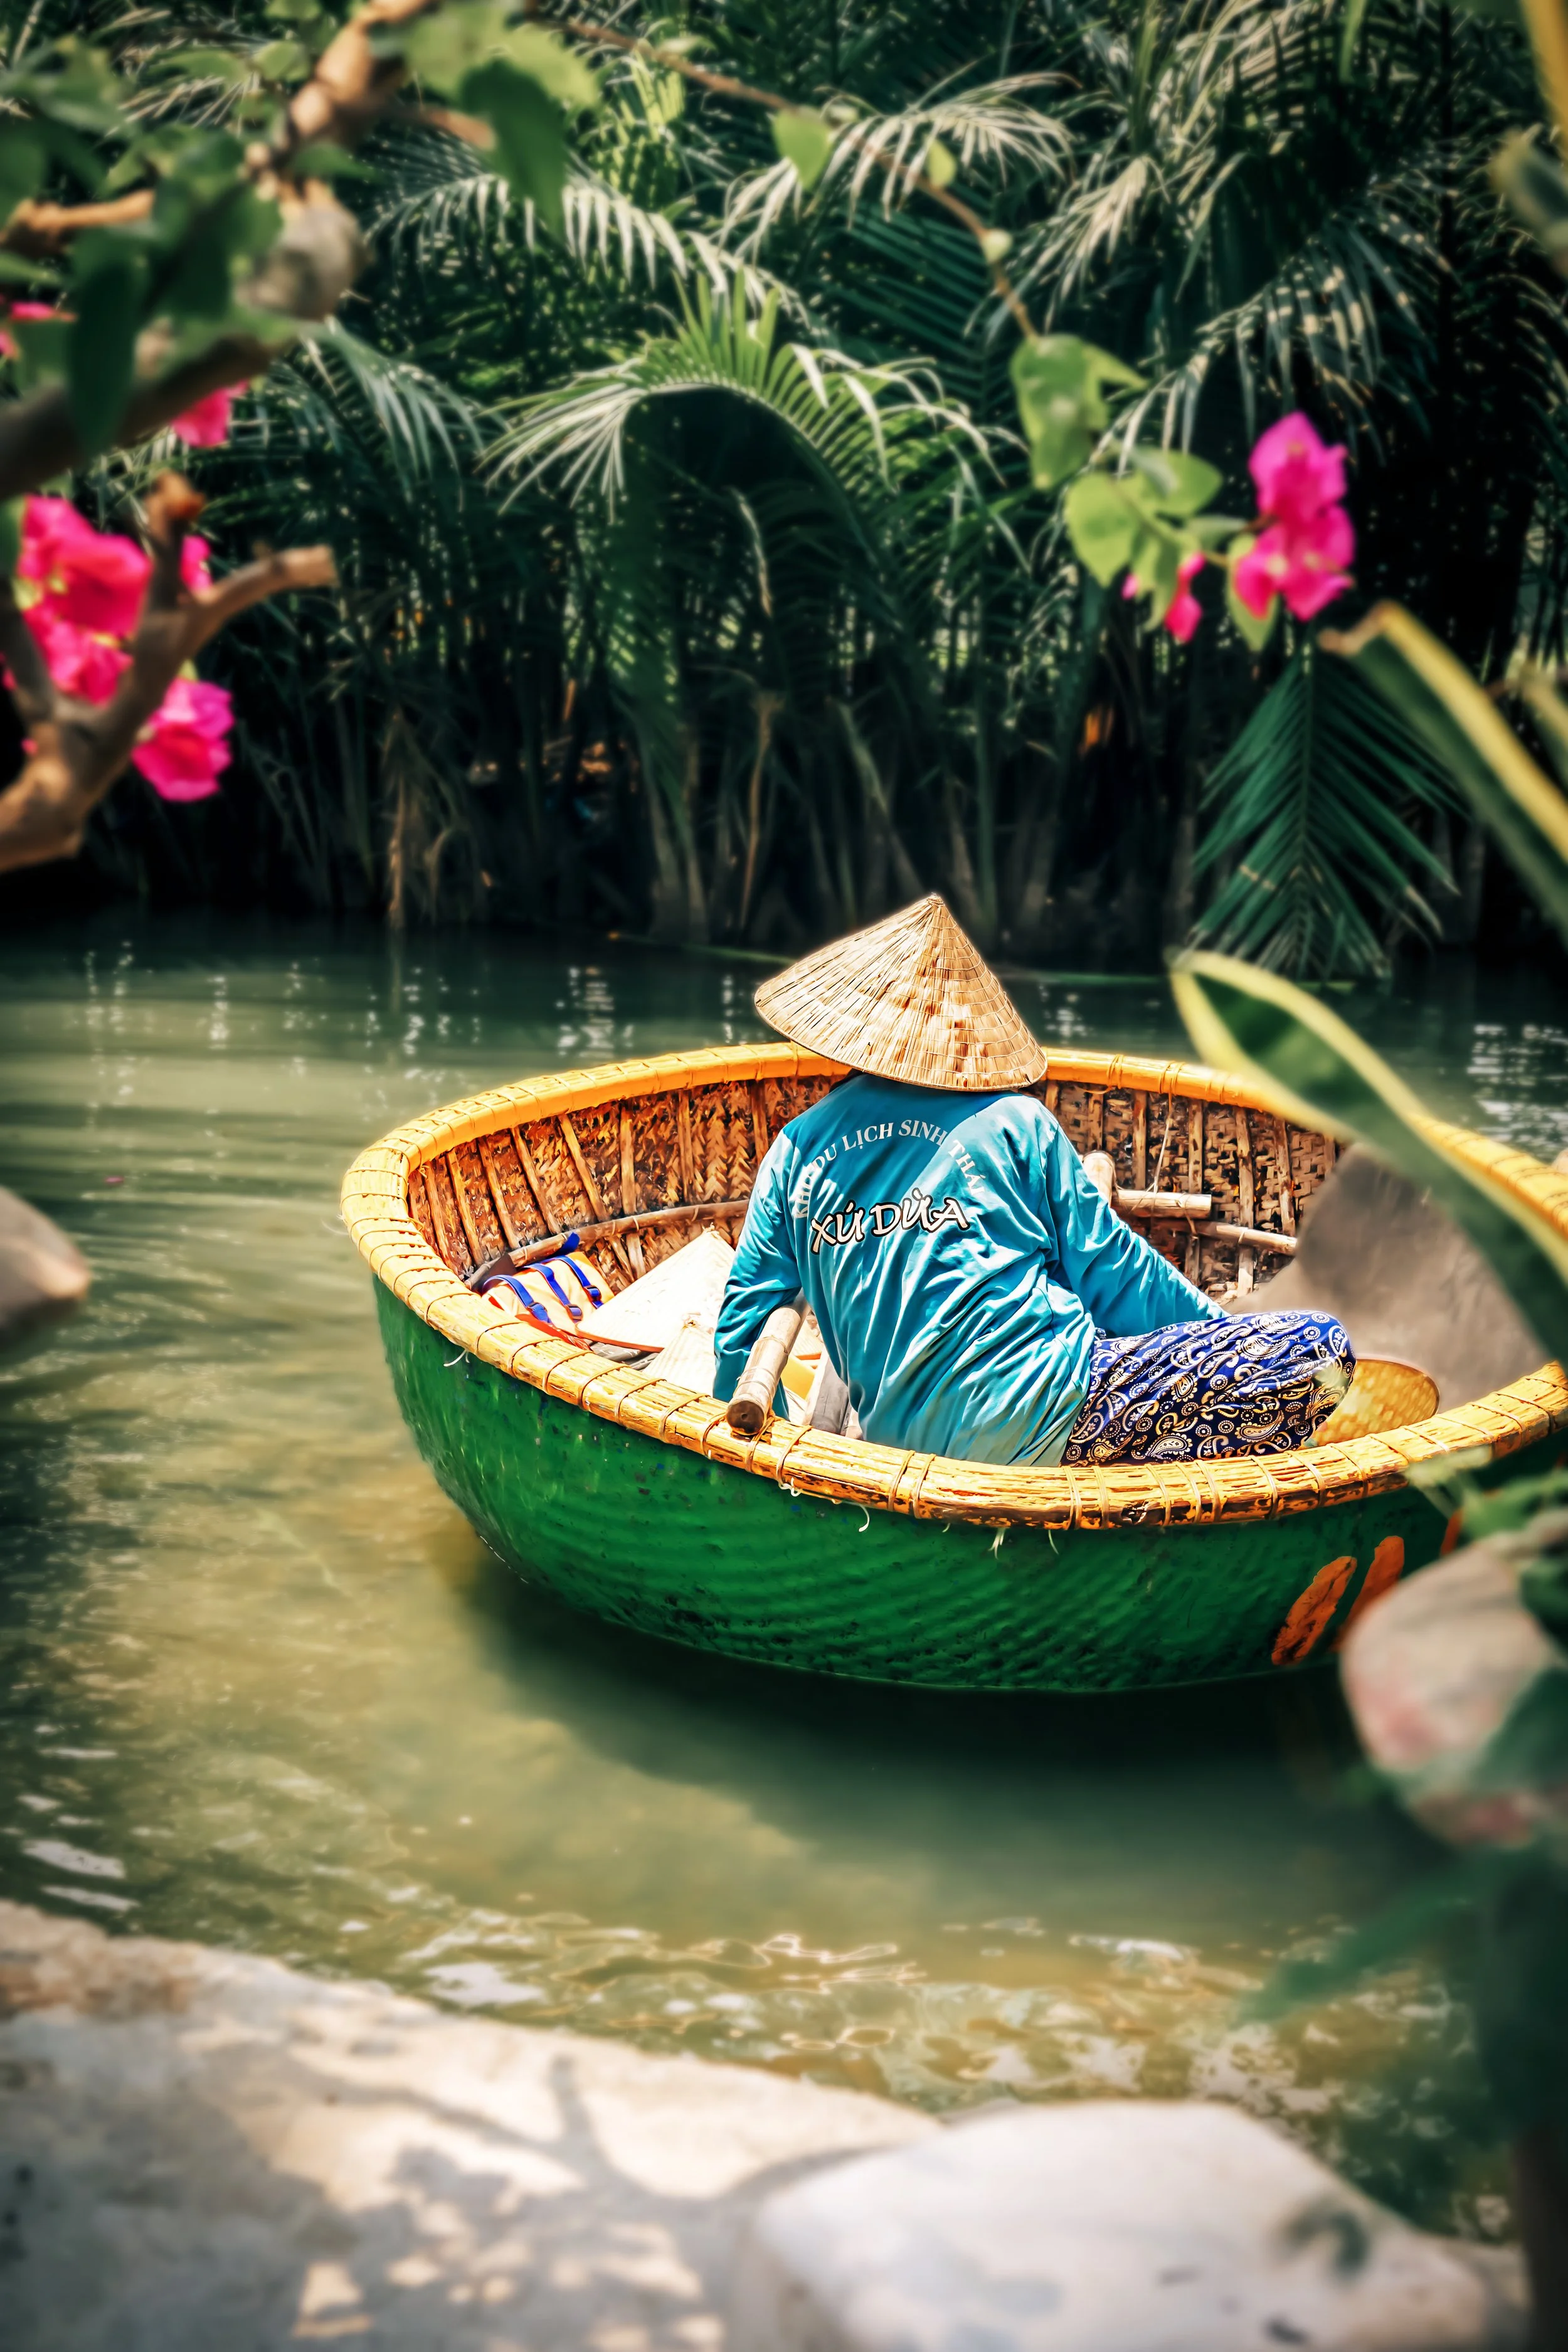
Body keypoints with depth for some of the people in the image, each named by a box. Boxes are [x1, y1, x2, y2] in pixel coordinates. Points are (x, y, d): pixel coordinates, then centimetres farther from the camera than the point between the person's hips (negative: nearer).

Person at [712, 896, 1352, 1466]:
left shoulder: (794, 1151, 14)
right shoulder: (1013, 1123, 4)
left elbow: (742, 1326, 14)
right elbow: (1108, 1267, 6)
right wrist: (1227, 1335, 19)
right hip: (1039, 1410, -6)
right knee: (1318, 1352, -6)